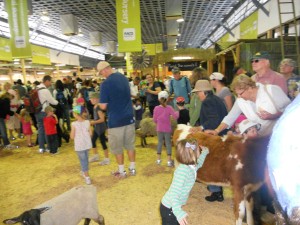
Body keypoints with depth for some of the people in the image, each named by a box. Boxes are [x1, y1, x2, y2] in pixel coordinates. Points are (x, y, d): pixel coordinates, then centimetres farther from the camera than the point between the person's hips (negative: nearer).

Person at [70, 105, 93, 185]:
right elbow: (90, 133, 0)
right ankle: (84, 172, 42)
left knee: (83, 160, 7)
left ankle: (87, 177, 8)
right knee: (85, 159, 22)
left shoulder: (74, 124, -17)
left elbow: (72, 136, -12)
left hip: (79, 145, -4)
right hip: (87, 144, 4)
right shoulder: (87, 122, -6)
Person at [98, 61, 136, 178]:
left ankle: (121, 171, 22)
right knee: (130, 145, 16)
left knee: (117, 148, 10)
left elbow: (103, 106, -14)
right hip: (129, 117, 6)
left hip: (115, 120, -6)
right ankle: (132, 169, 26)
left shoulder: (106, 83, -17)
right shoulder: (124, 77, 5)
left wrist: (97, 103, 6)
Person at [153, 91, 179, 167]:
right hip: (167, 129, -2)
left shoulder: (156, 108, -7)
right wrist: (177, 112, 1)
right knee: (168, 143, 4)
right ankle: (169, 160, 3)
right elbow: (175, 116, -18)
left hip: (159, 129, 2)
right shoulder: (169, 108, -12)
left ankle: (158, 159, 22)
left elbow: (154, 120, -2)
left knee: (160, 142, 14)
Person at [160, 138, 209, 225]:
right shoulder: (183, 170, -30)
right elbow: (174, 193, -34)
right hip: (169, 209, -8)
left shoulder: (192, 167, -2)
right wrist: (179, 213, -42)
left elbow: (198, 164, 26)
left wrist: (204, 152, 31)